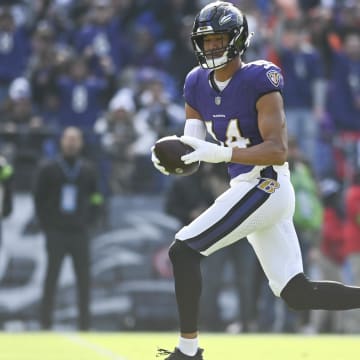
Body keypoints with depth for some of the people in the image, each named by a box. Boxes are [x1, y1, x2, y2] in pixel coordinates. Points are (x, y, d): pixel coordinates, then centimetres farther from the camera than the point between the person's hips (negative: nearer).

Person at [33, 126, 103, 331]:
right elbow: (39, 198, 3)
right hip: (56, 233, -2)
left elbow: (95, 200, 12)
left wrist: (88, 221, 2)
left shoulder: (88, 171, 7)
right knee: (52, 276, -2)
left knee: (84, 278, 2)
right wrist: (46, 224, -2)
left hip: (79, 234, 2)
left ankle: (84, 322, 7)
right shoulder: (48, 169, 1)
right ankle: (46, 320, 1)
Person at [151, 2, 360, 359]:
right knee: (298, 294, 6)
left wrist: (220, 153, -32)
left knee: (183, 250, -10)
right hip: (248, 189, 8)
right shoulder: (198, 83, 8)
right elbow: (192, 144, 9)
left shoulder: (259, 81, -15)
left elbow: (278, 151, -21)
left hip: (264, 188, -8)